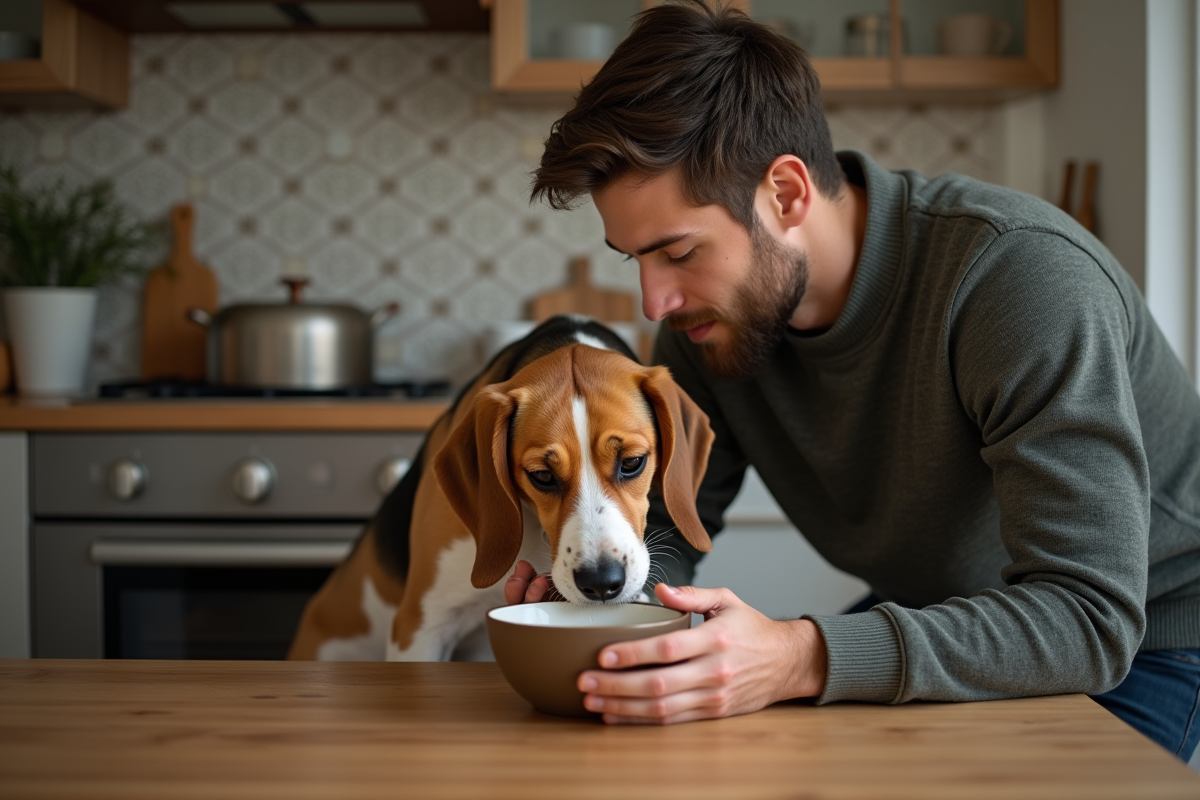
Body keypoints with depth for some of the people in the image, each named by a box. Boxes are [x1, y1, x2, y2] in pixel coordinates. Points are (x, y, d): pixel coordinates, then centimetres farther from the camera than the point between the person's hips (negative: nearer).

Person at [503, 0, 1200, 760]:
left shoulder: (1024, 276, -33)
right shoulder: (710, 312, -13)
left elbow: (1090, 617, -37)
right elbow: (668, 517, -1)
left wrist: (803, 660, -49)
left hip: (1138, 638, -4)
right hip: (927, 611, 5)